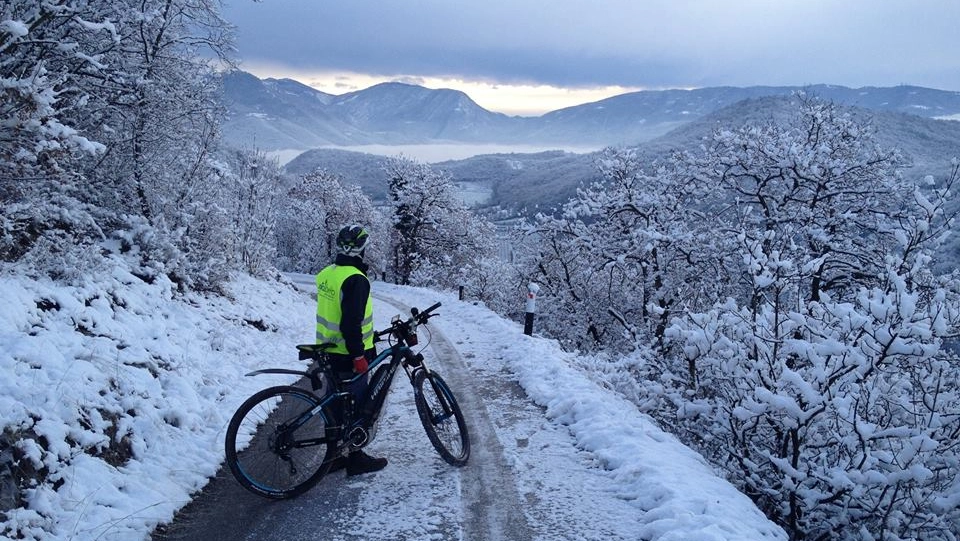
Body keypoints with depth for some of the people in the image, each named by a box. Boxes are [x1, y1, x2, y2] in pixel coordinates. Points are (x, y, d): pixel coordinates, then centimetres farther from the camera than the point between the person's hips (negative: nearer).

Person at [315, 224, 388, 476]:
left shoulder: (325, 274, 6)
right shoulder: (355, 279, -22)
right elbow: (351, 322, -27)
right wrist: (359, 355, -22)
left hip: (328, 350, 8)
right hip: (348, 355, -8)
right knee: (356, 405, 4)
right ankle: (356, 459, 13)